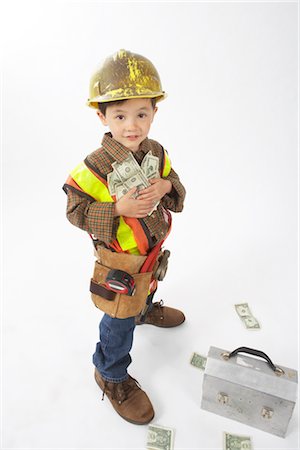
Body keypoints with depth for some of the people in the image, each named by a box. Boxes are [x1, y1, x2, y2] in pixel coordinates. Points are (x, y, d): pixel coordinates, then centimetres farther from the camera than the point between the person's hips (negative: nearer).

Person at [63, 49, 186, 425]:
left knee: (145, 287, 36)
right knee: (120, 321, 10)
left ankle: (146, 309, 71)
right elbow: (76, 211, -21)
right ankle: (111, 376, 34)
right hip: (119, 260, -6)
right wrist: (118, 208, -35)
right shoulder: (94, 167, -26)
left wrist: (167, 186, -21)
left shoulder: (157, 152, -7)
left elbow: (176, 185, 4)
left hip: (153, 250, 6)